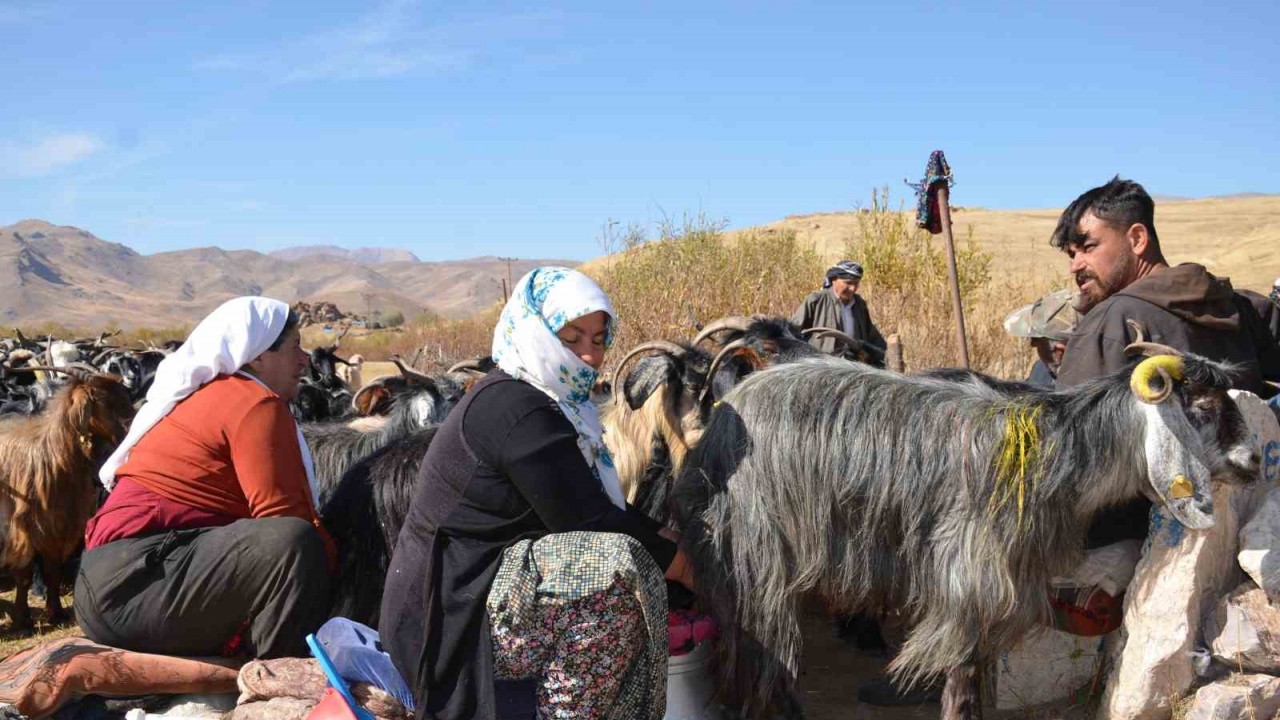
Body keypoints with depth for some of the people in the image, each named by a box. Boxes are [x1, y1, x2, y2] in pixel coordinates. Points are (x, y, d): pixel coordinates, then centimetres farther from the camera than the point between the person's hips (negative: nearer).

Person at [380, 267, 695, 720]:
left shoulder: (550, 402, 13)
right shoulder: (516, 409, -18)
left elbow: (596, 502, 13)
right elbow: (585, 519, -19)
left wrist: (657, 537, 0)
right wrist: (666, 555, -6)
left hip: (482, 584, 10)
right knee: (615, 569, -27)